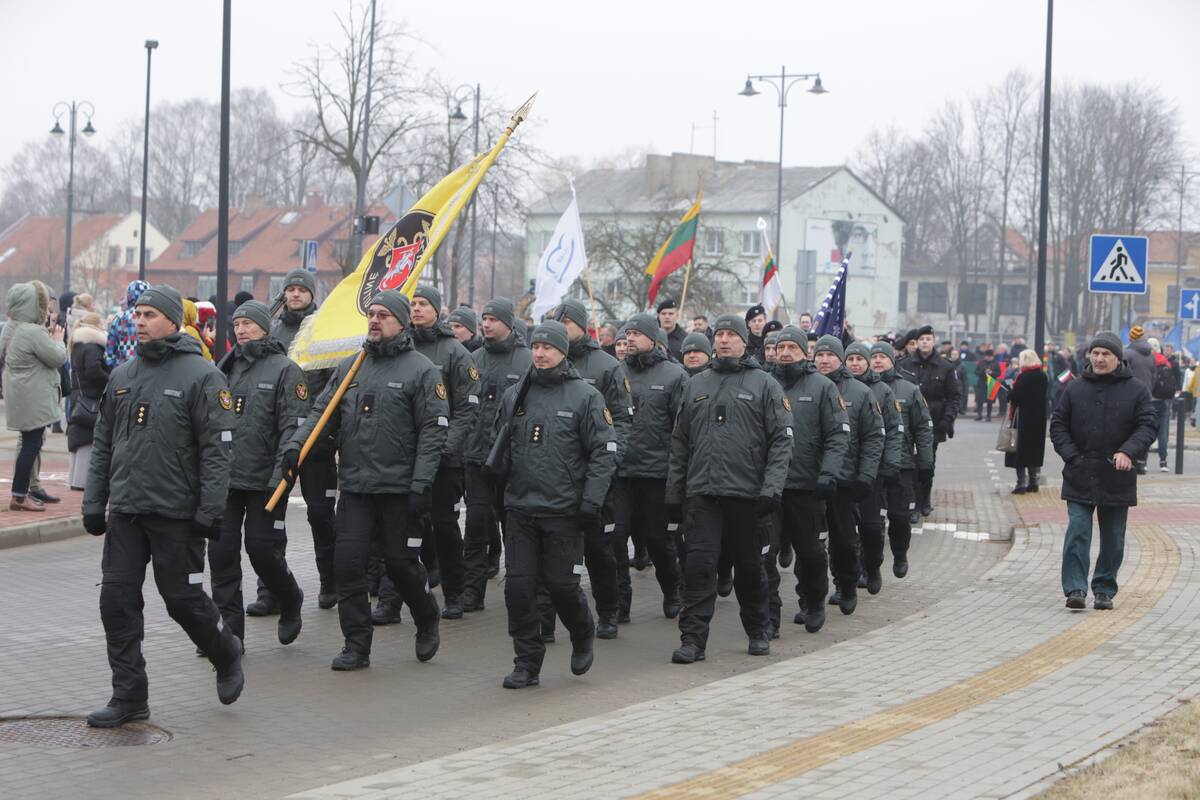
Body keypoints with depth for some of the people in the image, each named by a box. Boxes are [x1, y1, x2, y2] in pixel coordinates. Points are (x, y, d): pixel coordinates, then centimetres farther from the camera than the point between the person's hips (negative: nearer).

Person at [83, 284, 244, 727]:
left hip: (175, 512, -6)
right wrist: (94, 502, 12)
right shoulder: (121, 376, 12)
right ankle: (129, 696, 8)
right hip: (125, 510, 6)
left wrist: (210, 511, -15)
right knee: (117, 600, 1)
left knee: (182, 598, 2)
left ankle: (227, 655, 30)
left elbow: (216, 449, -11)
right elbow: (103, 445, 18)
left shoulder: (201, 375, -7)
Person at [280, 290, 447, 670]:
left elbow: (433, 431, -9)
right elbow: (322, 412, 10)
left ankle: (427, 623, 30)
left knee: (401, 563, 3)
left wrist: (422, 483, -16)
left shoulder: (422, 370, -4)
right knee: (347, 563, -3)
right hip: (354, 486, 4)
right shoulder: (348, 367, 11)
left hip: (400, 488, -4)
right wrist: (295, 445, -9)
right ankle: (356, 646, 6)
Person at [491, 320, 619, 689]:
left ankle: (582, 637, 30)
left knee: (561, 585, 0)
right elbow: (499, 447, 20)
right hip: (520, 508, 4)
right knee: (518, 586, -1)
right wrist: (496, 492, 9)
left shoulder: (585, 396, -3)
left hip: (564, 511, -4)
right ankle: (527, 663, 9)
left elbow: (605, 451, -5)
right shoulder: (515, 395, 10)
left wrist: (591, 502, -12)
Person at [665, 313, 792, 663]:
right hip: (702, 493, 2)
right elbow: (680, 443, 15)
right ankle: (692, 640, -5)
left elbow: (781, 439, -3)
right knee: (699, 565, -7)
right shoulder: (696, 385, 13)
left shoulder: (764, 385, 3)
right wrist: (674, 494, 10)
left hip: (747, 493, -2)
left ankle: (758, 632, 27)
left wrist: (772, 487, -14)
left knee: (750, 567, 10)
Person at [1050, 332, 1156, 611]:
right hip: (1080, 478, 0)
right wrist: (1071, 456, -9)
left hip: (1117, 479, 0)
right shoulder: (1074, 389, 5)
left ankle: (1104, 590, 19)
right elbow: (1058, 426, 6)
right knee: (1077, 533, -9)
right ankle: (1075, 589, -9)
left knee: (1113, 540, 8)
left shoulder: (1136, 390, 1)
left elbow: (1147, 426, -5)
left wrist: (1128, 452, -22)